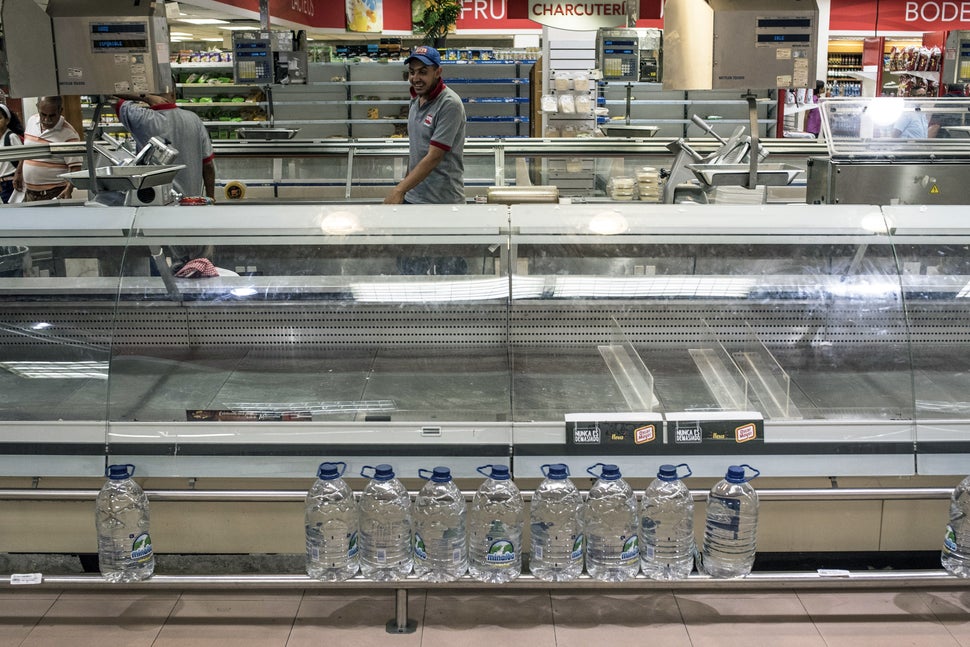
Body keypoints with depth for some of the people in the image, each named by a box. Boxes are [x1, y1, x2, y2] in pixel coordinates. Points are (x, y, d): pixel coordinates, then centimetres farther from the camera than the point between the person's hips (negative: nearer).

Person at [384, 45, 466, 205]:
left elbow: (434, 157, -21)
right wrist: (406, 186, 17)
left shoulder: (450, 104, -16)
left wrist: (399, 190, -24)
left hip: (442, 200, -7)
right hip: (412, 196, 7)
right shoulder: (416, 98, 9)